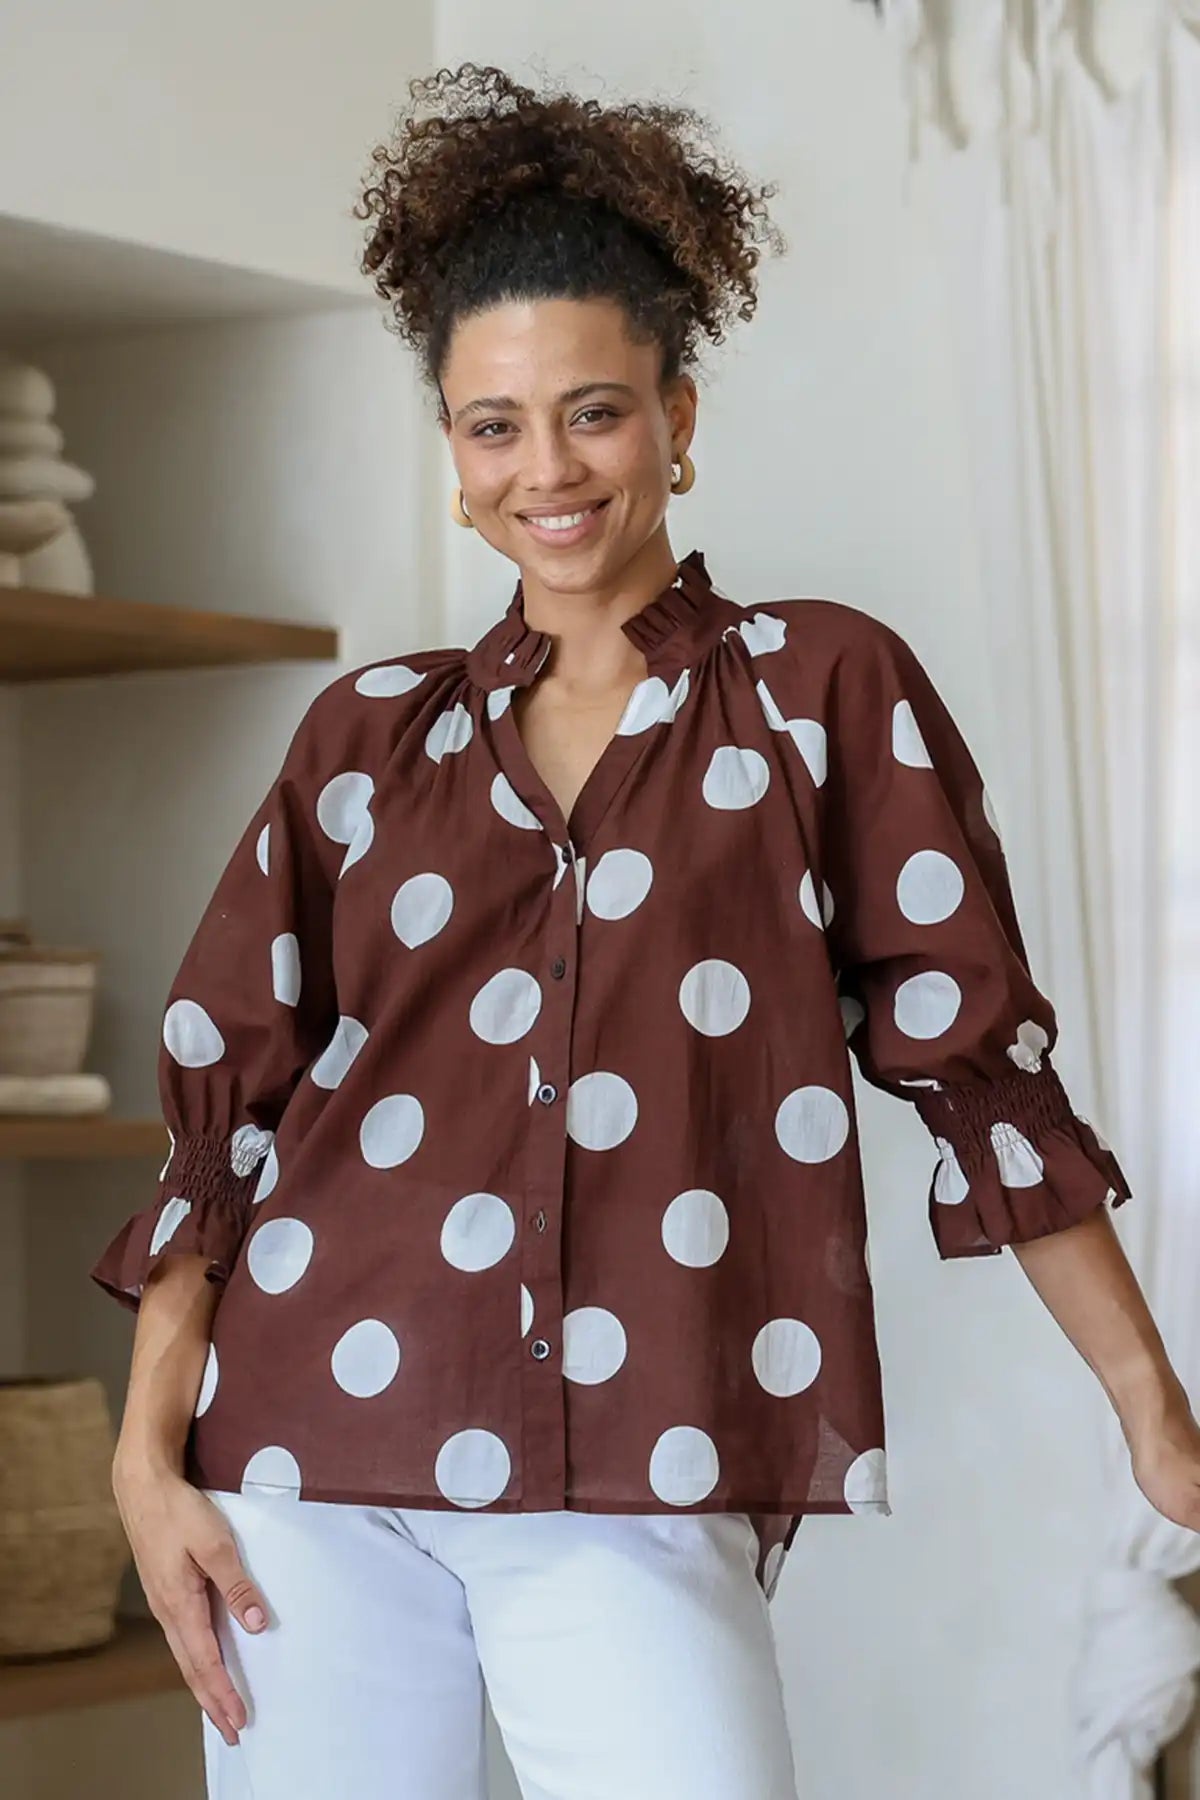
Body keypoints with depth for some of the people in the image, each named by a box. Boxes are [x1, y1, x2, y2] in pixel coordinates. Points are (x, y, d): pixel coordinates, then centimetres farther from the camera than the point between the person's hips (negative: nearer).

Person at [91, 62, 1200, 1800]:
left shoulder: (826, 690, 6)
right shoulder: (371, 733, 11)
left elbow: (978, 1064, 4)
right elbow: (226, 1106, 11)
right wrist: (149, 1458, 2)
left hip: (635, 1492, -2)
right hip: (319, 1459, 2)